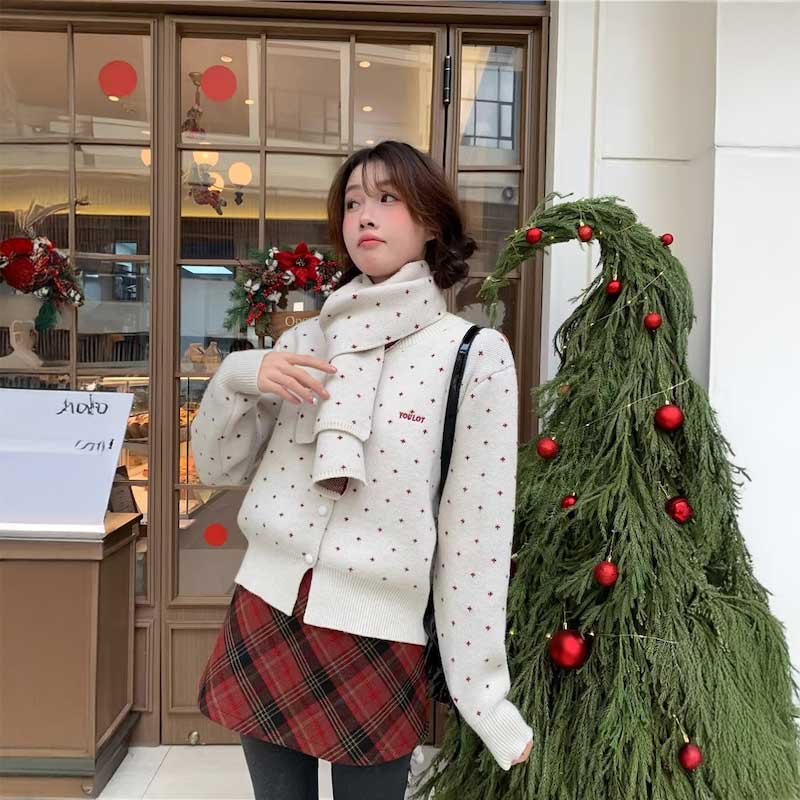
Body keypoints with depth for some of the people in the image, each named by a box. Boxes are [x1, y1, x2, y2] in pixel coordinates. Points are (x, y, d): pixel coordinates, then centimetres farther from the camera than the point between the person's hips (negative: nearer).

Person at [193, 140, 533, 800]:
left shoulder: (476, 353, -9)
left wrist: (485, 699, -7)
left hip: (377, 643, -4)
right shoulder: (307, 340, 4)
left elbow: (477, 538, -9)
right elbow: (217, 467, 9)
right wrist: (237, 378, -10)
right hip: (262, 620, 4)